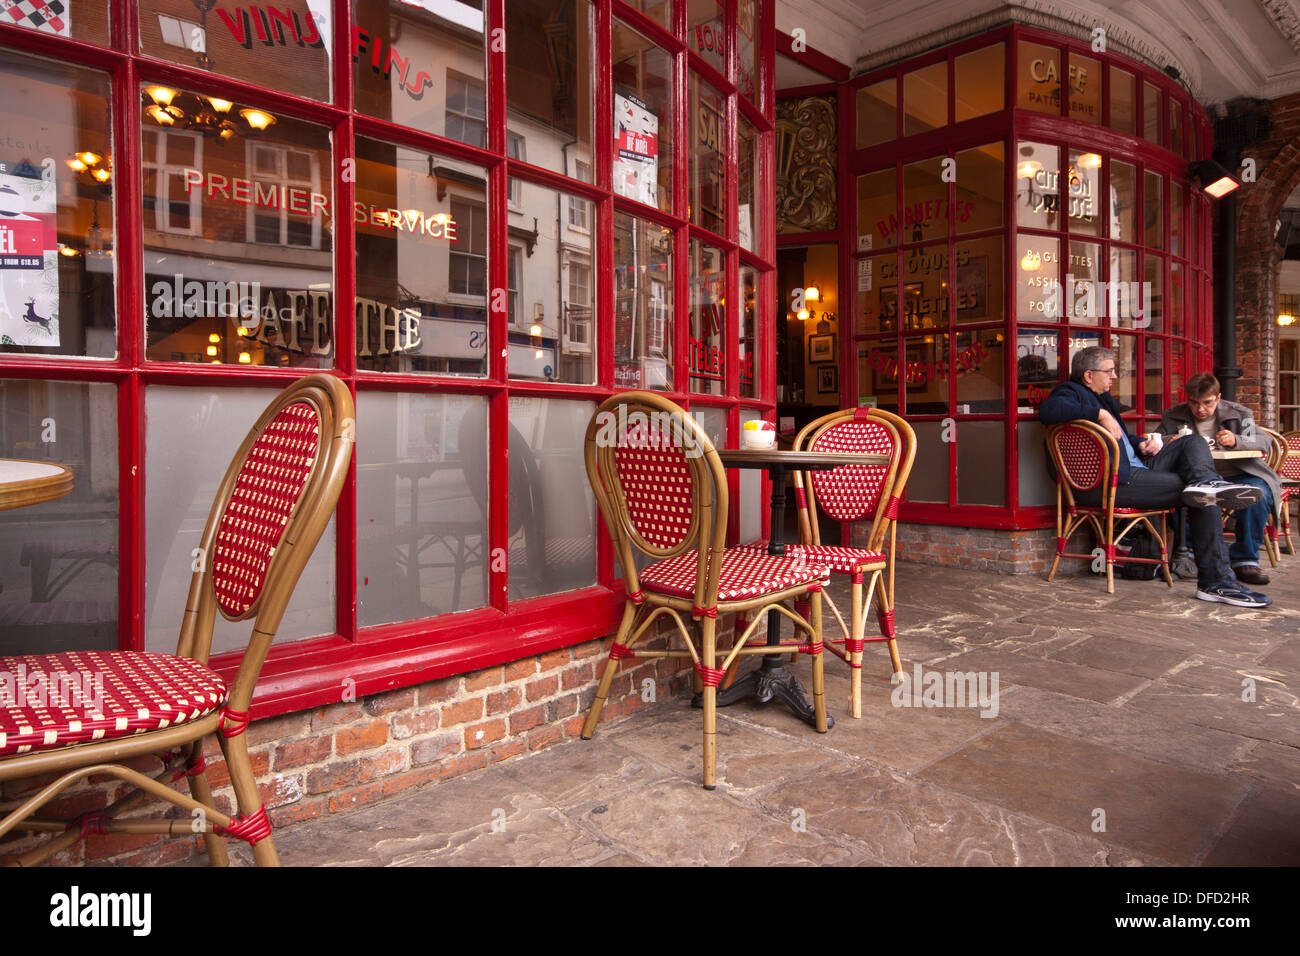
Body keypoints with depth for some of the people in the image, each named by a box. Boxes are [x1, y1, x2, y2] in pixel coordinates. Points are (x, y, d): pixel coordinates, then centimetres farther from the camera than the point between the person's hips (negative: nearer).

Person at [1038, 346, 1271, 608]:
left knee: (1194, 444, 2)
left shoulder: (1102, 397, 27)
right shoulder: (1072, 392, -5)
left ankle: (1205, 482, -26)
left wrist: (1141, 443, 14)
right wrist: (1100, 414, -27)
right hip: (1111, 484, -11)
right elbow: (1048, 410, -32)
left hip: (1135, 471, 11)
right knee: (1205, 500, -13)